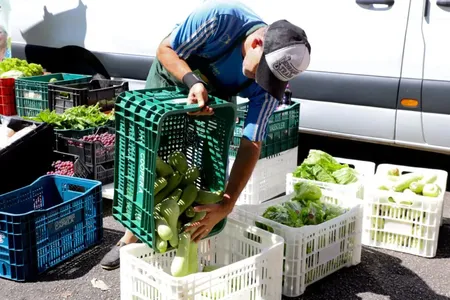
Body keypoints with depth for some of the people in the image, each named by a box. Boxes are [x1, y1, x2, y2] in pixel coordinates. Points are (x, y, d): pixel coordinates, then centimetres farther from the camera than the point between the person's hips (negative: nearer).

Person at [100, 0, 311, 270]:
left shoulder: (267, 86, -31)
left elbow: (251, 145, -32)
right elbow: (165, 50, -27)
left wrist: (227, 204, -41)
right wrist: (194, 81, -46)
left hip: (213, 97, 2)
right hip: (170, 77, -1)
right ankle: (133, 237, 12)